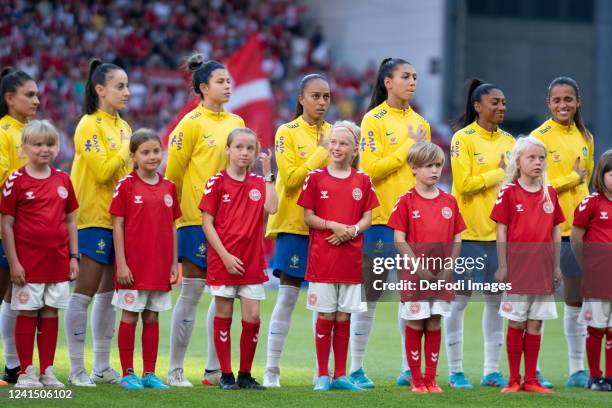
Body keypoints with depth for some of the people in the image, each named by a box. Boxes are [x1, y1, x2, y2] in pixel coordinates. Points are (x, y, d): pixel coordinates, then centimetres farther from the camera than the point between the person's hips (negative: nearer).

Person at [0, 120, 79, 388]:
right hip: (28, 262, -4)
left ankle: (47, 371, 15)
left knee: (50, 314, 8)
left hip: (58, 261, 4)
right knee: (27, 314, 1)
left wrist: (73, 256, 9)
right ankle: (26, 372, 8)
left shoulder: (62, 180, 8)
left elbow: (70, 221, 14)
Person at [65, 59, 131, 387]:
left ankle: (102, 367, 16)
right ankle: (77, 369, -2)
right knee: (85, 291, -5)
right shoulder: (89, 126, -9)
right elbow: (103, 171, -18)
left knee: (109, 292, 10)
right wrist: (127, 149, -8)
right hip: (94, 219, -8)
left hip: (121, 219, 8)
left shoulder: (123, 127, 15)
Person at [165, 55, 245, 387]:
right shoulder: (192, 123, -6)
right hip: (197, 219, -6)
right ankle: (175, 370, 4)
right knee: (191, 294, -3)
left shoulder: (236, 122, 13)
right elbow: (173, 172, -6)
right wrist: (184, 205, -3)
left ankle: (214, 369, 12)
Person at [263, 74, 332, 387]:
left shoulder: (335, 134, 11)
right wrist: (323, 152, -10)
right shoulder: (287, 133, -1)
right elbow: (291, 178, -12)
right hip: (294, 224, -4)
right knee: (287, 295, -4)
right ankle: (272, 369, 0)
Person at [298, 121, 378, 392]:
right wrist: (334, 226, -15)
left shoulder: (362, 181, 6)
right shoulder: (316, 178, 1)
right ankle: (322, 376, 6)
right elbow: (308, 217, -1)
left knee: (343, 317, 6)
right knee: (325, 316, -1)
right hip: (322, 258, -2)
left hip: (351, 256, 2)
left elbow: (367, 218, 7)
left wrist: (352, 230, -13)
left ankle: (340, 375, 13)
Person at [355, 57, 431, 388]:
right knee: (369, 294, -2)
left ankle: (409, 368, 12)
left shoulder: (420, 123, 13)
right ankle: (355, 368, 4)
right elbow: (370, 168, -14)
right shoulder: (374, 120, -5)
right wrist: (409, 146, -12)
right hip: (381, 217, -6)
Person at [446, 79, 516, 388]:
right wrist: (500, 173, -9)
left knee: (496, 299, 7)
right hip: (470, 231, -6)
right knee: (459, 299, 0)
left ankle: (492, 371, 14)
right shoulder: (463, 138, -5)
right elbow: (463, 183, -14)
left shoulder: (508, 140, 11)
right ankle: (455, 371, 5)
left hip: (501, 231, 6)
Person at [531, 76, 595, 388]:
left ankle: (577, 370, 14)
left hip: (577, 228, 5)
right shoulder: (539, 137, -7)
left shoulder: (584, 138, 11)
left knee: (576, 300, 7)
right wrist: (572, 178, -10)